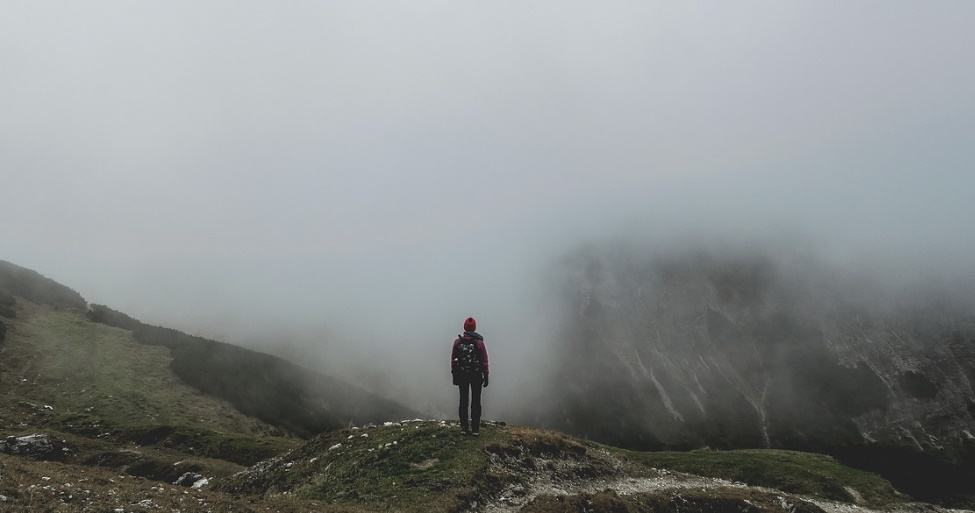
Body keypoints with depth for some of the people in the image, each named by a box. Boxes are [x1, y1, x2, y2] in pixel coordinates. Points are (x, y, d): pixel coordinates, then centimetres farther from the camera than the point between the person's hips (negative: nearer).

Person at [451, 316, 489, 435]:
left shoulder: (457, 342, -7)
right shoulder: (479, 342, -11)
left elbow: (453, 360, 0)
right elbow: (484, 362, -7)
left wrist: (454, 375, 10)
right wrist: (486, 376, 3)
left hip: (461, 375, 2)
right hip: (476, 375, -1)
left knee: (463, 401, 9)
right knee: (476, 402, 5)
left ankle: (464, 427, 12)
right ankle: (475, 428, 5)